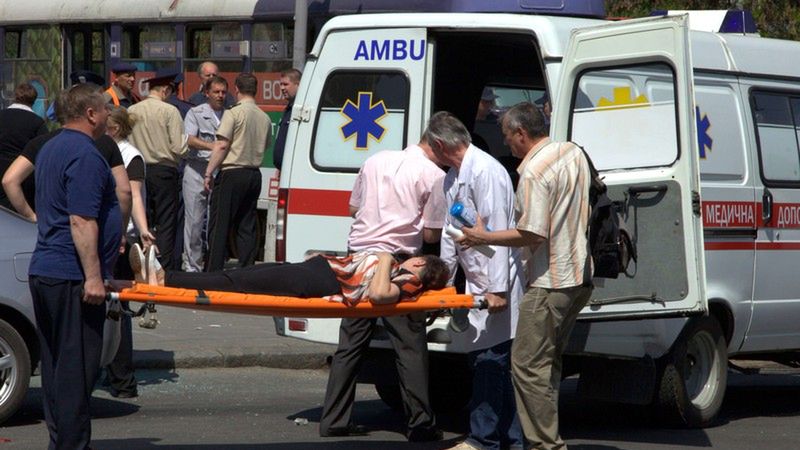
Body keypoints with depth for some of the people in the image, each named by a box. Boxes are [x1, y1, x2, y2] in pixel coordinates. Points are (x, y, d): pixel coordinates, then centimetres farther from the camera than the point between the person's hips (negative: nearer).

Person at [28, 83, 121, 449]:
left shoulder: (51, 149, 17)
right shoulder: (84, 155, -15)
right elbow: (82, 221, -22)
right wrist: (93, 277, -23)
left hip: (43, 271, 10)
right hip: (73, 275, -10)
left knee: (56, 364, 13)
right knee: (76, 368, -8)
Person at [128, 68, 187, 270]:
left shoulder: (132, 111, 4)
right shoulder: (169, 111, -9)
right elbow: (178, 146, -12)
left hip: (139, 170, 4)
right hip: (164, 170, -4)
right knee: (166, 224, -1)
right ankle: (166, 268, -4)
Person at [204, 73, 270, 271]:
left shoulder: (234, 113, -10)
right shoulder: (264, 118, 10)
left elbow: (222, 145, -14)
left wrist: (209, 172, -9)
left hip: (232, 174, -6)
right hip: (254, 173, 6)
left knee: (219, 226, -3)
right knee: (247, 227, 10)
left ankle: (214, 272, -6)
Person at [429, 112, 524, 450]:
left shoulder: (484, 171, -15)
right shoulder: (453, 178, 17)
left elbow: (497, 231, -19)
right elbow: (450, 232, 23)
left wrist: (497, 288, -22)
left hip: (494, 283, -10)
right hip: (477, 283, 10)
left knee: (489, 359, -7)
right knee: (489, 361, 9)